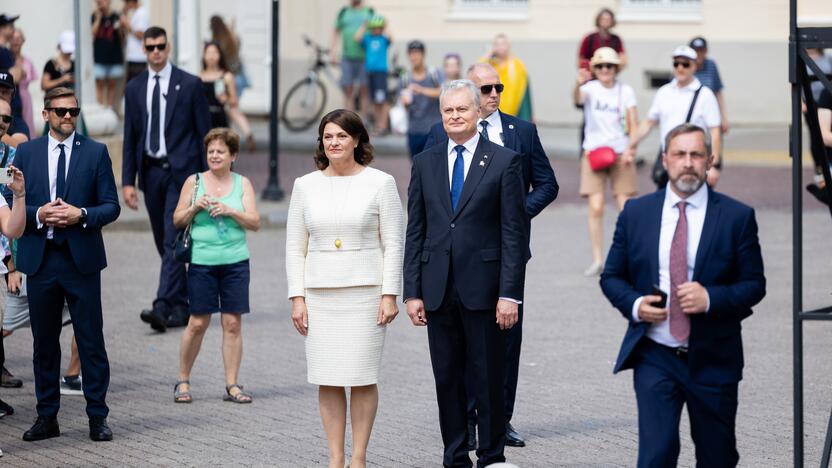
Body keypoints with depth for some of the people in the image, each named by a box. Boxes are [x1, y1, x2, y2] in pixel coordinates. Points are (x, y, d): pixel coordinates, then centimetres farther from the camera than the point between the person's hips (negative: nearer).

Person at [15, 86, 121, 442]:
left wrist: (82, 215, -16)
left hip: (81, 258, -2)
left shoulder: (96, 152, 3)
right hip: (40, 259, 2)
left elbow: (111, 206, 1)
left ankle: (97, 417, 7)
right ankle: (47, 417, 16)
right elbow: (13, 206, 6)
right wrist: (39, 214, -12)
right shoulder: (26, 152, 7)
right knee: (44, 343, 8)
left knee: (91, 342, 1)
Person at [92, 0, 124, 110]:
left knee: (111, 84, 7)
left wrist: (120, 27, -17)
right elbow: (93, 34, -9)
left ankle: (110, 108, 12)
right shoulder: (95, 16, 2)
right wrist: (98, 18, -11)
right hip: (99, 58, -1)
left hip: (114, 56, 1)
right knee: (100, 84, -3)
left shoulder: (115, 17, 2)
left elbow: (121, 36, 3)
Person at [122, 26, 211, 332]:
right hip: (151, 172, 4)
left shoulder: (189, 84, 0)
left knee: (173, 241, -13)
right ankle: (181, 306, 20)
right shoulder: (134, 89, 9)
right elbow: (130, 138, 10)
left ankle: (163, 307, -21)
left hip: (181, 171, -4)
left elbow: (204, 132, 0)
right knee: (165, 244, 10)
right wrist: (128, 181, 2)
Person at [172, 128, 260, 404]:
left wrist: (230, 211, -14)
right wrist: (195, 207, -11)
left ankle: (232, 385, 6)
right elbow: (177, 220, 8)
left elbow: (255, 222, 1)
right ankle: (183, 381, 13)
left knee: (233, 323, 0)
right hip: (201, 262, -1)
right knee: (197, 323, -2)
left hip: (235, 261, 1)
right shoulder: (194, 182, 5)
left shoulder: (242, 184, 7)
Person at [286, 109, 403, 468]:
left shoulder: (380, 183, 0)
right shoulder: (305, 185, 8)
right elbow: (295, 247, 9)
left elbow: (393, 243, -1)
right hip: (320, 293, 3)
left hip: (365, 291, -2)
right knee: (327, 379, 2)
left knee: (362, 377, -3)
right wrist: (297, 298, 2)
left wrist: (389, 295, -8)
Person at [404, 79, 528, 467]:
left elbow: (515, 233, -4)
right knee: (447, 380, 8)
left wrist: (510, 293, -10)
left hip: (483, 288, -3)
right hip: (438, 289, 3)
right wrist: (412, 291, 3)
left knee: (488, 379, 1)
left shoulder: (504, 161, -1)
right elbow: (415, 232, 10)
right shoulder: (425, 163, 10)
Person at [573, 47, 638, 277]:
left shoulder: (626, 91, 5)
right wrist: (579, 84, -48)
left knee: (626, 206, -2)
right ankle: (597, 260, -1)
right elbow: (578, 99, -25)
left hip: (620, 153, 1)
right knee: (596, 207, -7)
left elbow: (633, 125, 5)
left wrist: (629, 149, -10)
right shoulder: (590, 89, -1)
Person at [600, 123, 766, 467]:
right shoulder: (636, 213, 4)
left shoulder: (737, 216, -1)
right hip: (655, 358, 0)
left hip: (713, 360, 0)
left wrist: (711, 298, -19)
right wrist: (634, 304, -11)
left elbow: (754, 284, -1)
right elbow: (612, 276, 10)